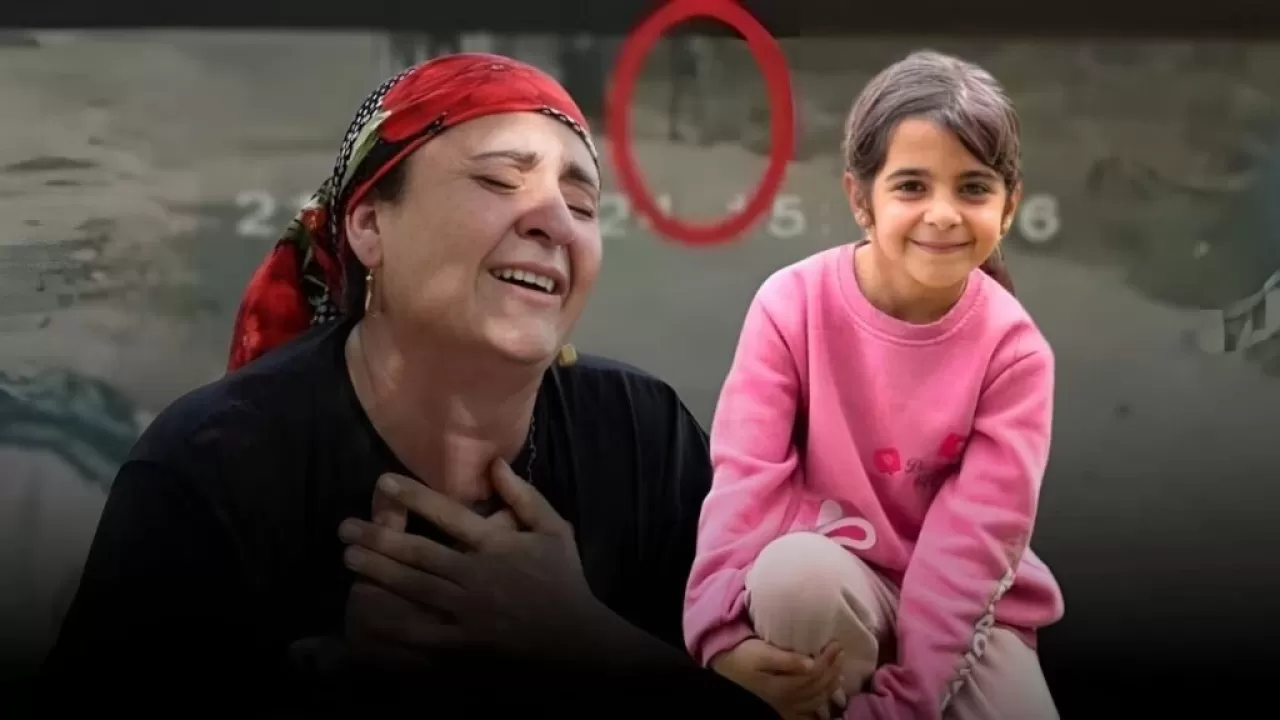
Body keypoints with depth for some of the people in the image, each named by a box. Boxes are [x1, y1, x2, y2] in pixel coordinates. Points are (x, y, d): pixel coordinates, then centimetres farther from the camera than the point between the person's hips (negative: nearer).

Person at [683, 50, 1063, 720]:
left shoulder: (1013, 350, -12)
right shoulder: (794, 303, -13)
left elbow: (977, 533, -18)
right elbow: (747, 475, -19)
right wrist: (727, 632, -35)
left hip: (966, 606, 2)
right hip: (827, 588, -1)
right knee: (795, 570, -35)